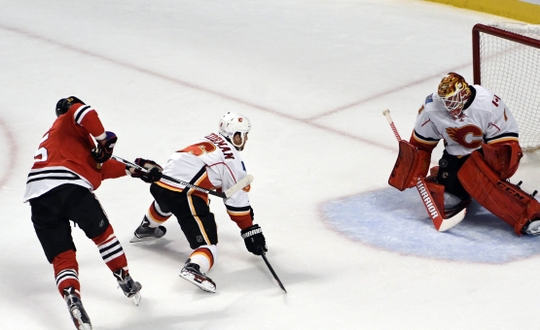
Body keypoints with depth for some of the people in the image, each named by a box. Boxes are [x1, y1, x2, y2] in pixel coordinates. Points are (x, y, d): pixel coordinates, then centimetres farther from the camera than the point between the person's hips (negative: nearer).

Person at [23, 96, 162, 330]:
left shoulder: (53, 137, 40)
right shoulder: (69, 121, 19)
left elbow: (99, 168, 33)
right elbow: (84, 113, -9)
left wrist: (134, 169, 30)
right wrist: (103, 140, 3)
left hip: (37, 196, 6)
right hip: (69, 187, -6)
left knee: (61, 258, 6)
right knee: (102, 233, 19)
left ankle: (72, 299, -18)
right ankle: (126, 283, 28)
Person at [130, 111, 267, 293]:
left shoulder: (211, 139, 19)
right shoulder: (232, 159, -5)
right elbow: (236, 200, -6)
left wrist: (246, 208, 29)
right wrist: (250, 231, 0)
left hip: (160, 182, 9)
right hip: (183, 194, -9)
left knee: (166, 202, 44)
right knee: (207, 240, -11)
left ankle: (146, 228, 67)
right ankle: (194, 268, -39)